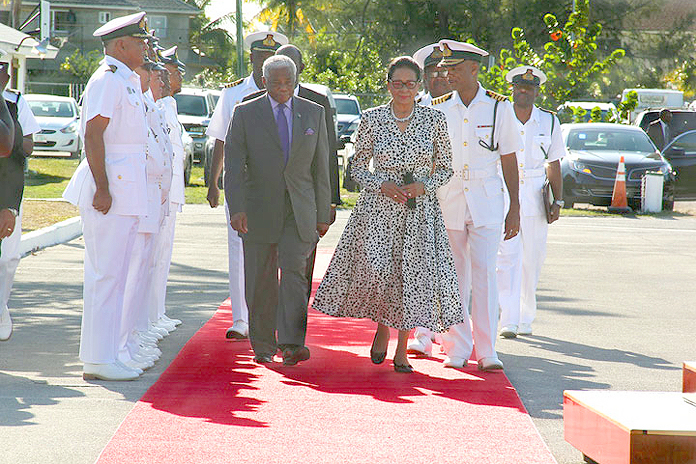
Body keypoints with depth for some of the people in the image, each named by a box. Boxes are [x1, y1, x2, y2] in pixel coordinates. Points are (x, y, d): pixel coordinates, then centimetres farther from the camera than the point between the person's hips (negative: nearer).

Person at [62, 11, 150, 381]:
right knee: (105, 274, -9)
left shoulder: (128, 81, 19)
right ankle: (98, 361, -7)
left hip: (127, 186, 10)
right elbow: (93, 135, -20)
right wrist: (102, 188, -24)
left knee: (114, 274, 12)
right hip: (109, 188, -10)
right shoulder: (107, 79, -12)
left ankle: (105, 352, 17)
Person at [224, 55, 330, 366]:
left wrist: (323, 214, 8)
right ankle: (263, 346, 16)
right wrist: (236, 208, -18)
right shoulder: (245, 113, 1)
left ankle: (292, 345, -20)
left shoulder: (313, 113, 7)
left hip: (299, 210, 0)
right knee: (261, 280, 4)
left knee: (294, 270, -15)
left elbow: (320, 167, 10)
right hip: (259, 209, 0)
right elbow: (234, 165, -6)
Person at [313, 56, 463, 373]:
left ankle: (402, 350, 12)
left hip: (419, 209, 1)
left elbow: (445, 169, 8)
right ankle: (381, 327, 19)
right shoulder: (372, 119, 0)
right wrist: (382, 185, -11)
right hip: (378, 207, -1)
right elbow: (358, 167, 6)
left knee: (413, 271, -2)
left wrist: (423, 185, -10)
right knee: (376, 269, -13)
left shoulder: (434, 120, 1)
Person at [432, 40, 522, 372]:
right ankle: (457, 348, 10)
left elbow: (509, 160, 5)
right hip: (446, 199, 2)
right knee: (453, 276, 2)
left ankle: (487, 351, -4)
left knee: (484, 274, -7)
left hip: (486, 199, -2)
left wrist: (514, 208, 2)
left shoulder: (499, 107, 2)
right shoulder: (439, 109, 6)